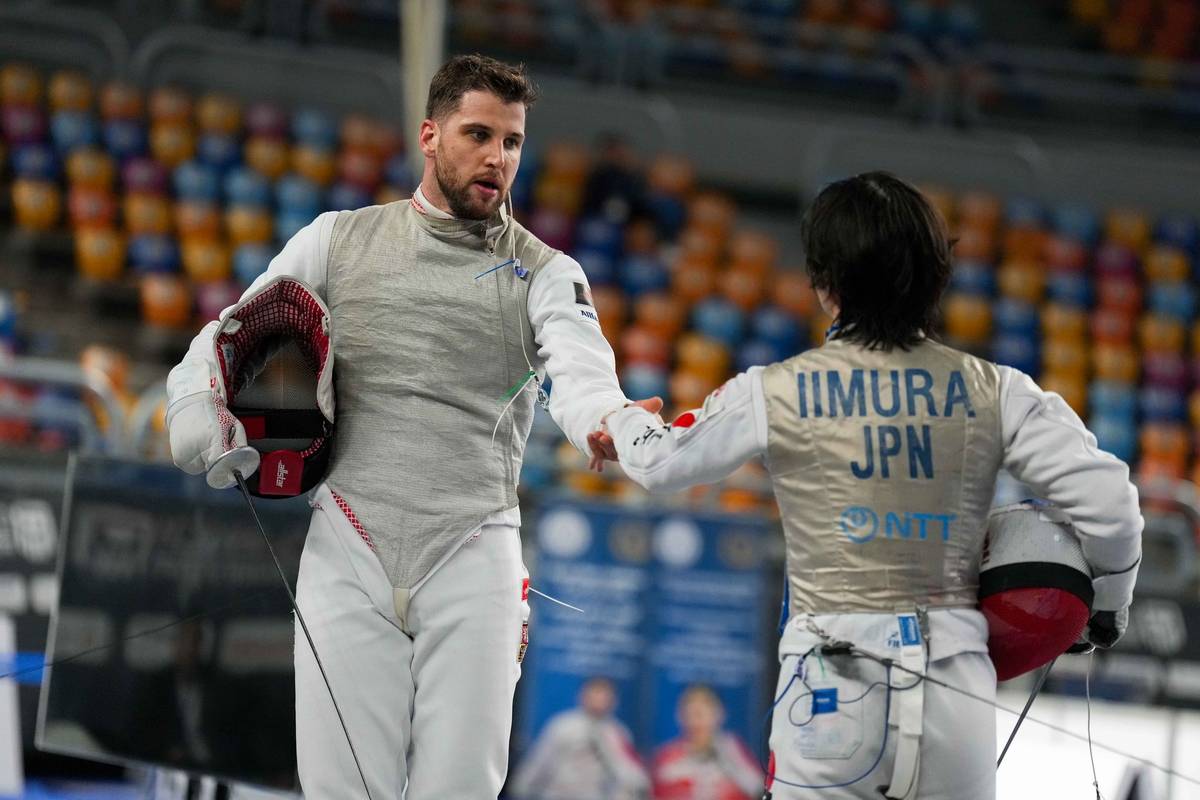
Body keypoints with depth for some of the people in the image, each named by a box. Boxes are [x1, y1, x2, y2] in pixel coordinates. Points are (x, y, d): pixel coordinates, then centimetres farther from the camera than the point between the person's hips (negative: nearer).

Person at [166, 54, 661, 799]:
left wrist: (615, 428, -42)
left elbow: (581, 379, -18)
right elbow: (222, 348, 10)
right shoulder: (339, 241, 8)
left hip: (473, 558, -1)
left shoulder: (544, 274, 2)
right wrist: (207, 431, -13)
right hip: (348, 550, 1)